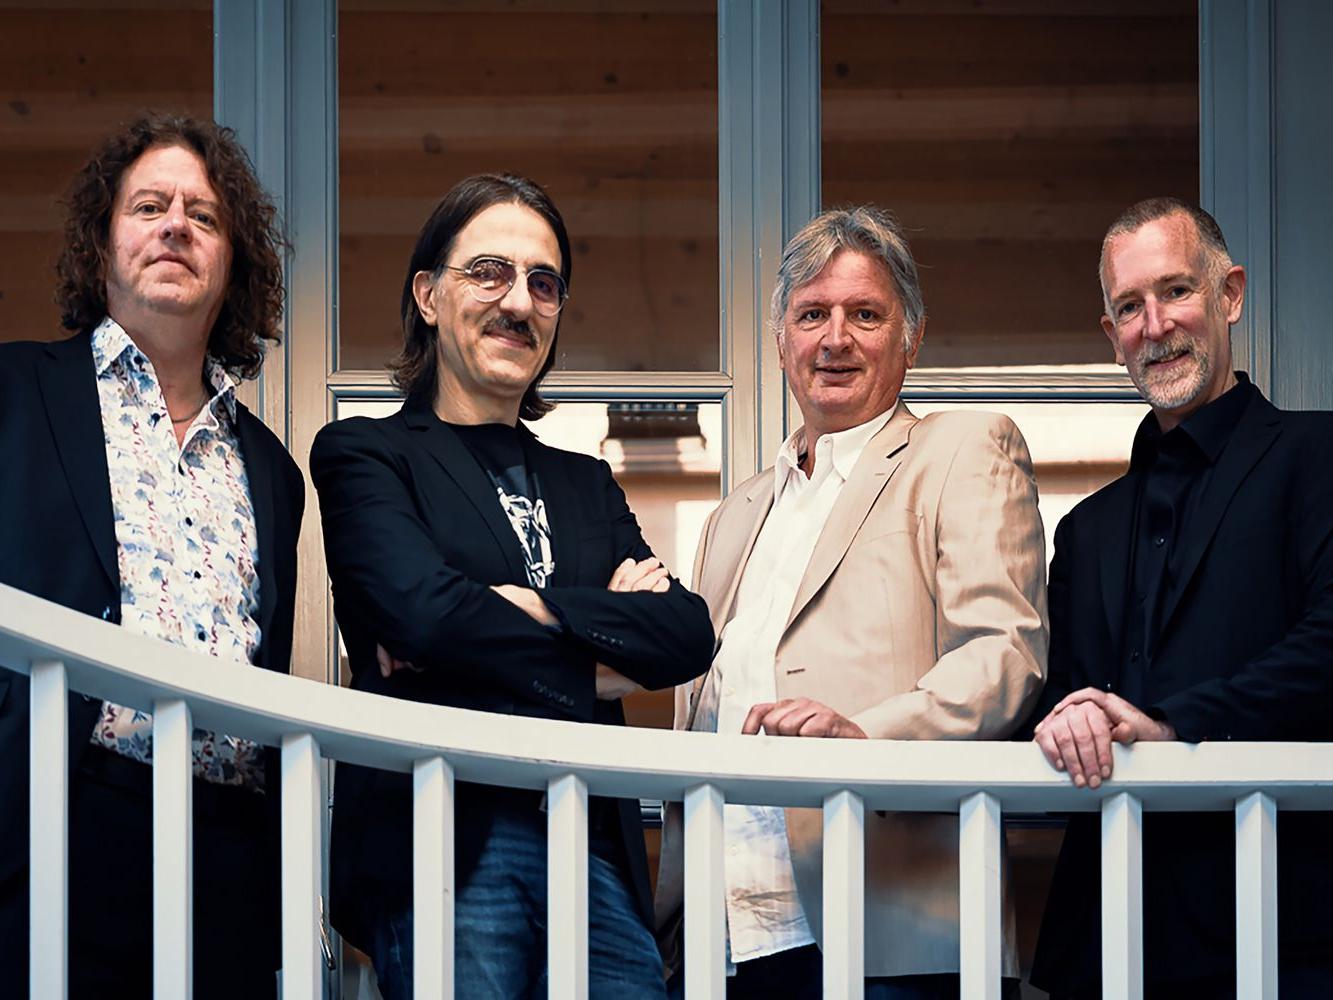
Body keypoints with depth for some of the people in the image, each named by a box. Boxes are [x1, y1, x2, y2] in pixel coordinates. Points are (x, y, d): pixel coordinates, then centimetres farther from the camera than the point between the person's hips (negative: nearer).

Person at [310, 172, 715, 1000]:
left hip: (598, 855, 4)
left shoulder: (587, 483, 23)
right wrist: (607, 644, 1)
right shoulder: (366, 454, 8)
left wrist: (520, 606, -6)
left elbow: (689, 636, 7)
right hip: (444, 853, -4)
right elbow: (423, 611, -11)